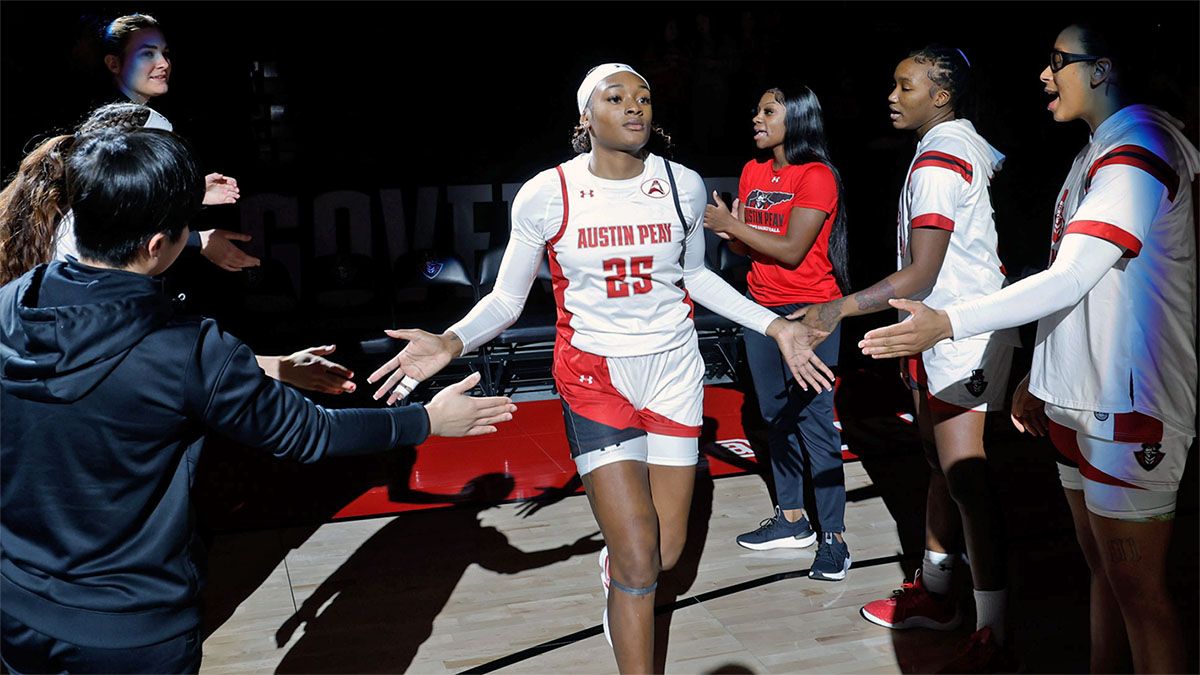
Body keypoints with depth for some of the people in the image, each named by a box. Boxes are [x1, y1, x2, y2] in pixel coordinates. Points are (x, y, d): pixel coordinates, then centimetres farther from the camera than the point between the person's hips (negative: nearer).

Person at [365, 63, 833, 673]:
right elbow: (505, 300, -3)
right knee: (639, 559, -10)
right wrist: (450, 343, -23)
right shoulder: (546, 194, -10)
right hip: (594, 372, -3)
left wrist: (775, 326, 7)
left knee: (666, 554, 7)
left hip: (673, 369, 3)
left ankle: (614, 566, 45)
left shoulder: (683, 185, -2)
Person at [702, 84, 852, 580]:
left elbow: (792, 250, -19)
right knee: (777, 416, 13)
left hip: (808, 311, -8)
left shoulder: (817, 177, -11)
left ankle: (833, 536, -1)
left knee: (813, 418, -7)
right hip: (761, 307, 8)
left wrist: (732, 224, -16)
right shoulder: (753, 171, 10)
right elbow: (745, 246, 12)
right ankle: (791, 520, 25)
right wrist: (727, 230, -10)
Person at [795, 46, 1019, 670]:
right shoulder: (968, 143, 13)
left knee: (964, 478, -11)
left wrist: (840, 309, -24)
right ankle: (934, 594, 30)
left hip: (965, 332, -11)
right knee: (939, 461, 17)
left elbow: (921, 274, -25)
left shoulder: (937, 162, -18)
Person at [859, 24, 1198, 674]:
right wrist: (1041, 377, 21)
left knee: (1138, 591, -2)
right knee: (1100, 567, 17)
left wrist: (947, 322, -28)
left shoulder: (1138, 149, -15)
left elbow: (1069, 280, -24)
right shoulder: (1099, 150, 17)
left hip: (1128, 406, -10)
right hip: (1081, 400, 10)